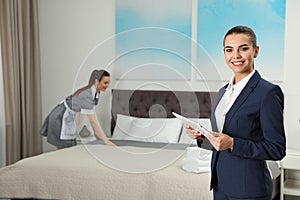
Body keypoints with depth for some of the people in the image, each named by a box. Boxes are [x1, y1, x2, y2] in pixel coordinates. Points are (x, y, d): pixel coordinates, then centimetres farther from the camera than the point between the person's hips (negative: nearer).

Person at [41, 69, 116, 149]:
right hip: (60, 117, -9)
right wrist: (105, 140, -31)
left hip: (67, 116, 9)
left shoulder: (95, 92, -2)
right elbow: (92, 120, -32)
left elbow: (92, 114, 4)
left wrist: (97, 134, 4)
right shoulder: (86, 95, -31)